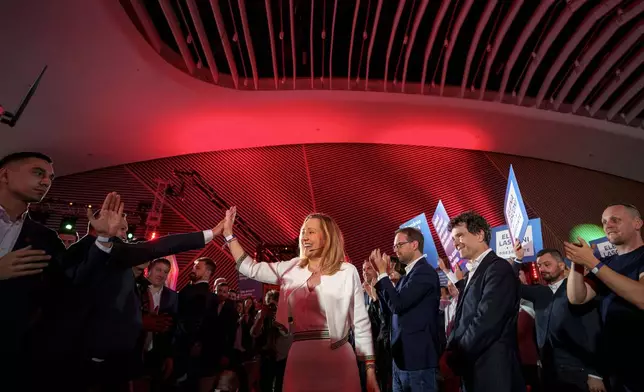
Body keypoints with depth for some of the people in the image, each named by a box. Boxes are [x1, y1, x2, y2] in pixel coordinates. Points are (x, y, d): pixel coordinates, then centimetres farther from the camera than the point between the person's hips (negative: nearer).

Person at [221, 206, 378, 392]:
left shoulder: (347, 272, -3)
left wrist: (370, 369, -1)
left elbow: (361, 324, -1)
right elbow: (250, 268, 8)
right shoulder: (291, 269, 6)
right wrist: (228, 232, 6)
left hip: (337, 361, -2)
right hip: (299, 360, 3)